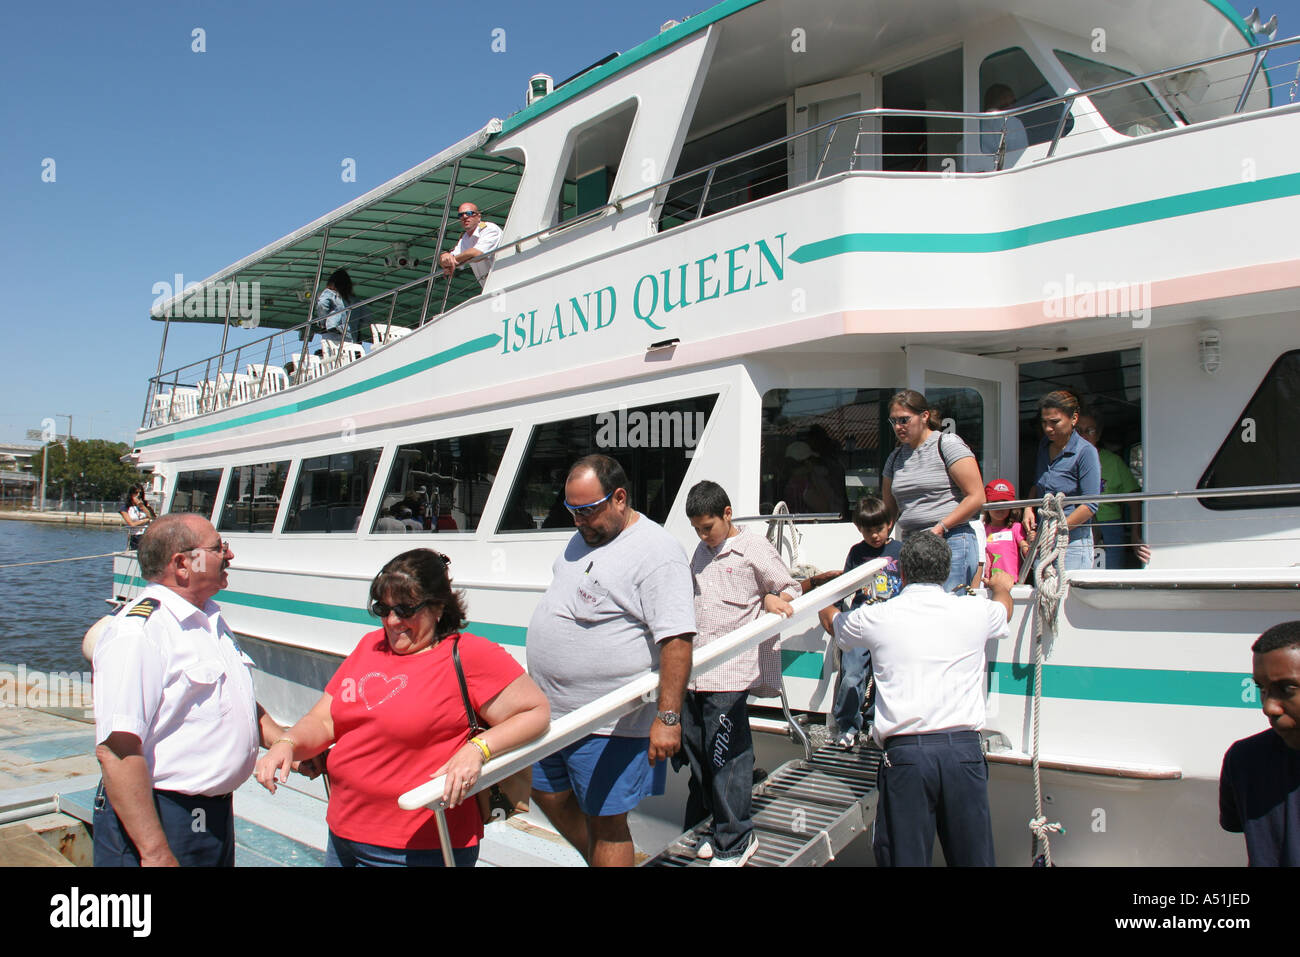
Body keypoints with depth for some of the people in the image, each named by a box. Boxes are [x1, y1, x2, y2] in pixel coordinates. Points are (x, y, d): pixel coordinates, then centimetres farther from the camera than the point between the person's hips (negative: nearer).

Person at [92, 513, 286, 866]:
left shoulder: (210, 620, 11)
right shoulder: (138, 632, -19)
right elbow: (115, 750, -27)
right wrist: (156, 854, -28)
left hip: (217, 813, 9)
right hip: (157, 819, -9)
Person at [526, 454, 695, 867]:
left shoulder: (656, 554, -19)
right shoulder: (583, 537, 9)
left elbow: (677, 640, -24)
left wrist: (667, 718, -27)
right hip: (552, 709, 9)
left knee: (604, 820, 3)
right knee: (546, 793, 21)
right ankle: (597, 859, 40)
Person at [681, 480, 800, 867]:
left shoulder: (753, 547, -2)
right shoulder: (701, 553, 18)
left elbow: (790, 588, 1)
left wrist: (774, 600, -19)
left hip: (731, 671, -7)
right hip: (696, 671, 7)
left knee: (725, 756, -7)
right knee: (696, 751, 11)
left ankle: (735, 840, 4)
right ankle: (703, 828, 24)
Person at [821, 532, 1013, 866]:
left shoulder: (876, 618, 3)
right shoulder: (975, 611, 6)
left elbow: (831, 621, 26)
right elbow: (1004, 610, 32)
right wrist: (1002, 586, 57)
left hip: (905, 752, -1)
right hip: (964, 750, 2)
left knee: (905, 856, 4)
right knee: (973, 857, 10)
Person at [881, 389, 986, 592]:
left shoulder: (948, 444, -1)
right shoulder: (895, 457, 18)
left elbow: (976, 497, -8)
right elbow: (889, 509, 23)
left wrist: (940, 528, -14)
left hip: (951, 544, -6)